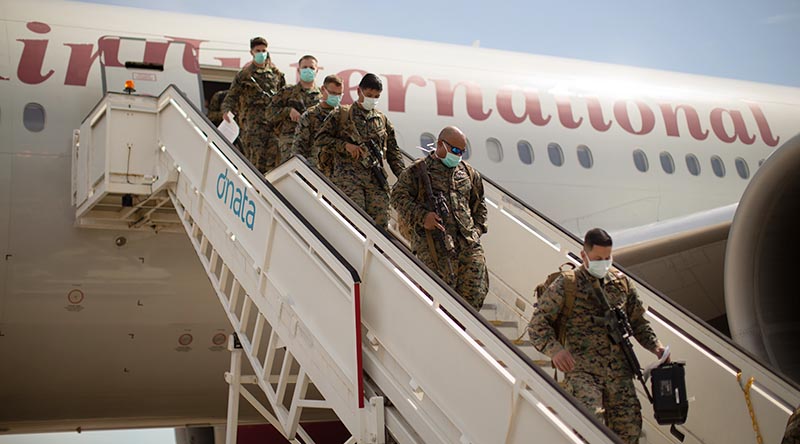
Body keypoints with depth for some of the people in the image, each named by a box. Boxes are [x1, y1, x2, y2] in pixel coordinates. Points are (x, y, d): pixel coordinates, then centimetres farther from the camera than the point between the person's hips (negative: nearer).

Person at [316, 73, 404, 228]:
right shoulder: (341, 114, 9)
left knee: (381, 222, -7)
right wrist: (345, 145, -8)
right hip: (347, 177, -3)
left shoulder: (383, 120, 19)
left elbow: (393, 152, 19)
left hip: (376, 179, 4)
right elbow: (321, 138, 6)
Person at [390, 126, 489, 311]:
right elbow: (398, 196, -1)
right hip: (433, 241, -4)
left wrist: (477, 228, 16)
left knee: (475, 292, -7)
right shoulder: (418, 170, 7)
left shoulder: (468, 172, 23)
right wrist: (421, 216, -14)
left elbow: (479, 202, 31)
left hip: (468, 241, 4)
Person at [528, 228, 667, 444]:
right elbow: (538, 324, -3)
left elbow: (637, 321, 24)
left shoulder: (621, 282, 14)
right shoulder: (565, 284, -1)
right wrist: (555, 349, -21)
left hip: (619, 372, 5)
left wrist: (655, 346, 7)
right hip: (581, 371, -4)